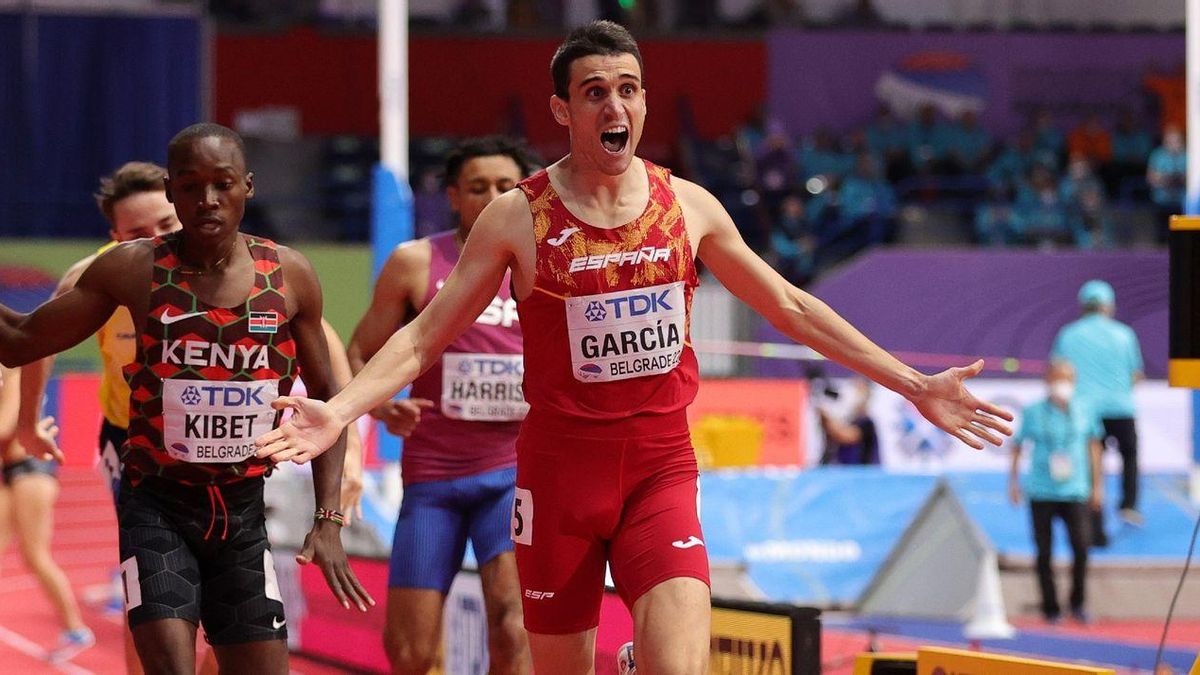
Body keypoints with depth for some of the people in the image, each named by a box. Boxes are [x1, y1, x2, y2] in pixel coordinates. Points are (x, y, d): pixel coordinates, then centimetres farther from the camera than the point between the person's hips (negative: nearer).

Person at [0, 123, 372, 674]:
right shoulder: (132, 270, -6)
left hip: (243, 509, 3)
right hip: (156, 504, -3)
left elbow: (324, 398, 8)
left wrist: (328, 520, 0)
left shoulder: (289, 276, -1)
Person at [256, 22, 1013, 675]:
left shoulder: (688, 206, 4)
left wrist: (913, 385, 12)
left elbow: (791, 308, 14)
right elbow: (426, 334, -3)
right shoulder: (519, 216, -3)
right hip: (560, 471, -1)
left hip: (661, 471, 1)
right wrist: (341, 410, -20)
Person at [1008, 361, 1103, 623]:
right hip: (1041, 491, 0)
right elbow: (1018, 445, 8)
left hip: (1074, 491, 0)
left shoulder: (1084, 412, 4)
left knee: (1080, 547, -13)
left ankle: (1077, 604, 4)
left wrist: (1097, 485, 16)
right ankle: (1050, 609, 13)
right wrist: (1013, 481, 9)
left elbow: (1093, 446, 14)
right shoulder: (1034, 413, -1)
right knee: (1044, 553, 3)